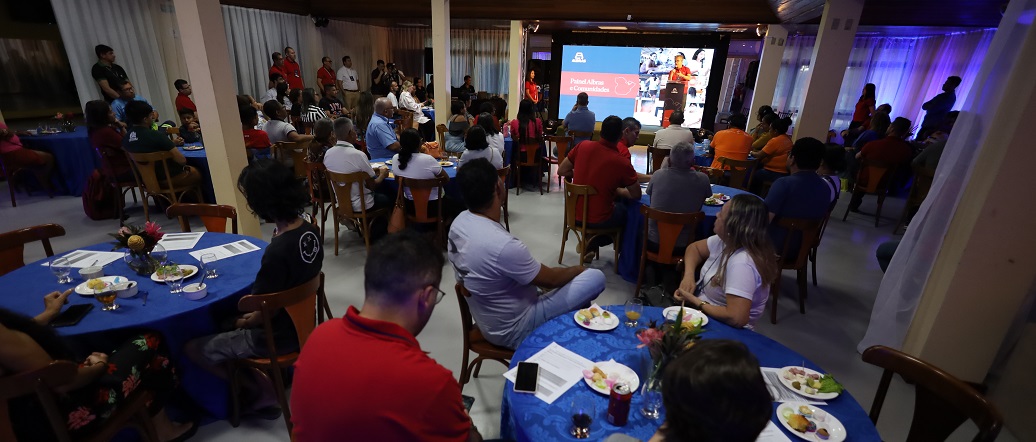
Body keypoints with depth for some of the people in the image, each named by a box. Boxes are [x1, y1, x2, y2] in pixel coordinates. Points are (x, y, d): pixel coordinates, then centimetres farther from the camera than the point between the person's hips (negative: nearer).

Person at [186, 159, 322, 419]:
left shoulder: (277, 252, -33)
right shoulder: (309, 230, -9)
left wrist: (245, 323, 2)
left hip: (278, 334, -8)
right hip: (300, 320, 8)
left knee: (193, 349, 9)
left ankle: (261, 390, 14)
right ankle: (267, 380, 26)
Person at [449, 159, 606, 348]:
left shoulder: (459, 222, -9)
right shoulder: (503, 245, -36)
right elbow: (551, 279, -18)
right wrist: (578, 269, 4)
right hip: (513, 331, -8)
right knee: (595, 278, -5)